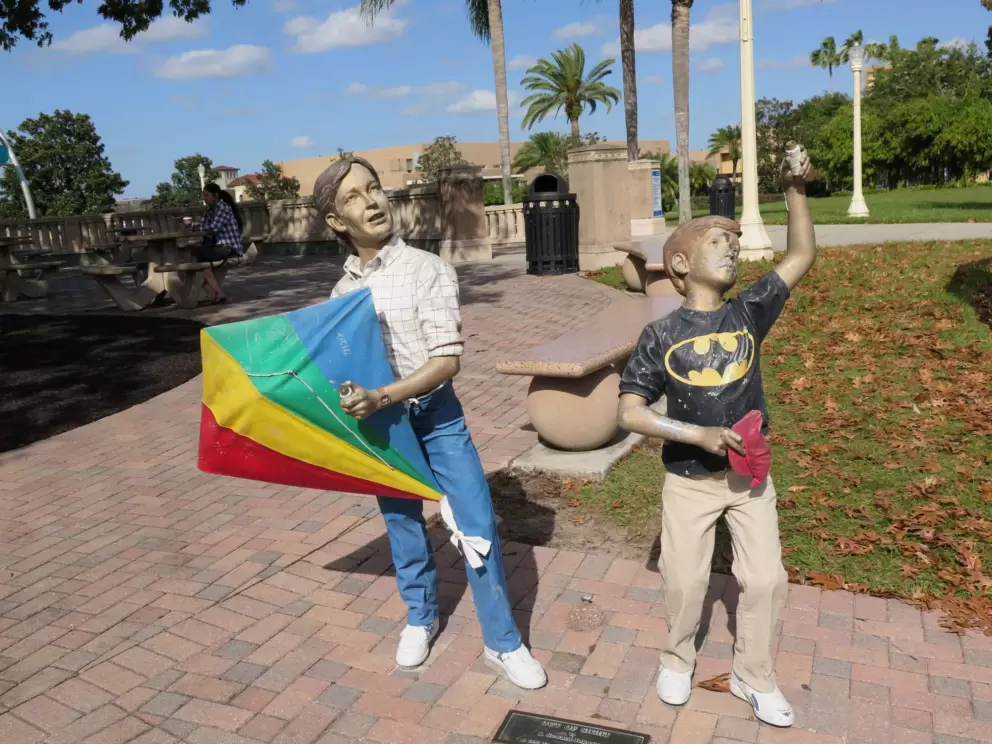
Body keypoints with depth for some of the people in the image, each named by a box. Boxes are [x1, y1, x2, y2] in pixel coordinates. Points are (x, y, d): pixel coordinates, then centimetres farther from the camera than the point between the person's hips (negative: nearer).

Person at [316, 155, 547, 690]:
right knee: (402, 525, 18)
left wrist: (382, 397, -28)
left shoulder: (428, 270, -12)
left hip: (436, 416, -3)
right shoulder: (343, 290, 2)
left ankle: (502, 643, 19)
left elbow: (448, 360, -19)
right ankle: (420, 618, 42)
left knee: (476, 528, 0)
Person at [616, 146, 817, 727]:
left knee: (766, 578, 9)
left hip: (749, 473, 3)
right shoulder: (662, 335, -14)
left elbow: (803, 256, -6)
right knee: (686, 580, 9)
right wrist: (700, 434, -24)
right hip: (689, 480, -2)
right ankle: (678, 657, 39)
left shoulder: (748, 313, -5)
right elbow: (630, 413, -16)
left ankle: (754, 677, 33)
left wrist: (795, 189, -14)